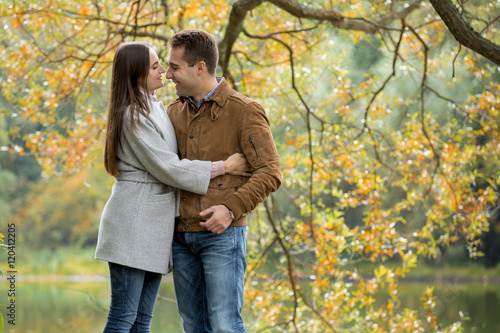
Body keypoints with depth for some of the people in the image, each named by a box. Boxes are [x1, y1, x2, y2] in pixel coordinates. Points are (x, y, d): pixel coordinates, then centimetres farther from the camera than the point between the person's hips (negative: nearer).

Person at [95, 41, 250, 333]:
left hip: (156, 226, 9)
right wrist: (224, 167, -11)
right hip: (133, 224, -9)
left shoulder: (157, 108, 15)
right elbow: (167, 168, -16)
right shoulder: (132, 115, -13)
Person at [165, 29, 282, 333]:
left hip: (222, 235, -6)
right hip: (182, 236, 6)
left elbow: (270, 172, -11)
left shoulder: (244, 111, -7)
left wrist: (232, 208, -22)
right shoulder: (175, 112, 12)